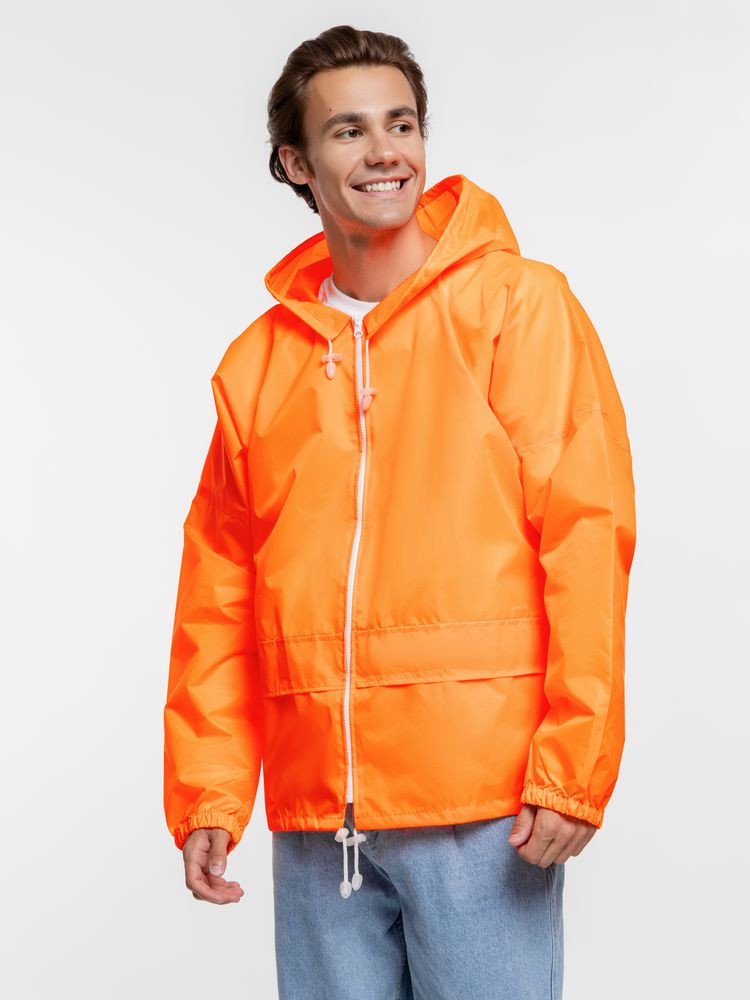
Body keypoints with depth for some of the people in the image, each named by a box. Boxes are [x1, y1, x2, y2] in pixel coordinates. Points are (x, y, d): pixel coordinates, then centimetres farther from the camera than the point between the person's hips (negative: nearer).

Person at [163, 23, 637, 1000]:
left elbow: (587, 540, -6)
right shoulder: (258, 361, 11)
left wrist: (572, 771, -11)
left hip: (481, 804, -3)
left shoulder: (520, 304, 0)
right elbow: (217, 597, 12)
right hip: (314, 811, 4)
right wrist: (207, 795, 6)